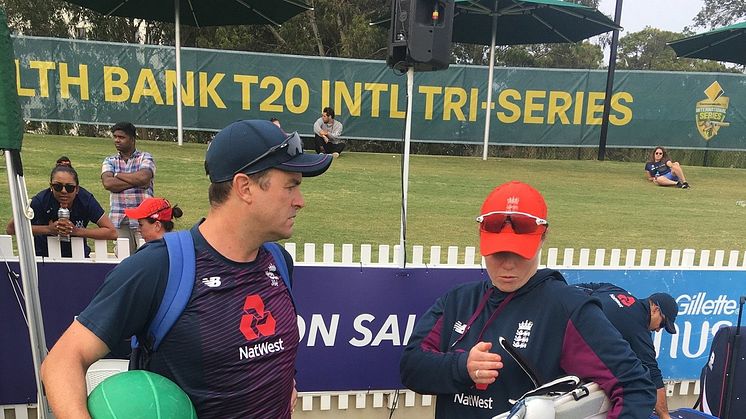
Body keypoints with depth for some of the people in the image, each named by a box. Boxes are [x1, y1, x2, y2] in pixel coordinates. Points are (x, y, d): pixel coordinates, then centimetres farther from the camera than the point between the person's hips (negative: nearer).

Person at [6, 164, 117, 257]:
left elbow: (112, 233, -18)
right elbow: (11, 229, -9)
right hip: (43, 254, 1)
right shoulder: (41, 200, -18)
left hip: (77, 255, -1)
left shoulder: (86, 199, -18)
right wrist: (48, 229, -21)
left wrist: (77, 230, -27)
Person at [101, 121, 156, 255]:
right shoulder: (109, 161, 13)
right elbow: (107, 183, -5)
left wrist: (119, 175, -2)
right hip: (119, 220, 3)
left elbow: (144, 177, -16)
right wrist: (135, 182, -10)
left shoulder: (145, 157, 5)